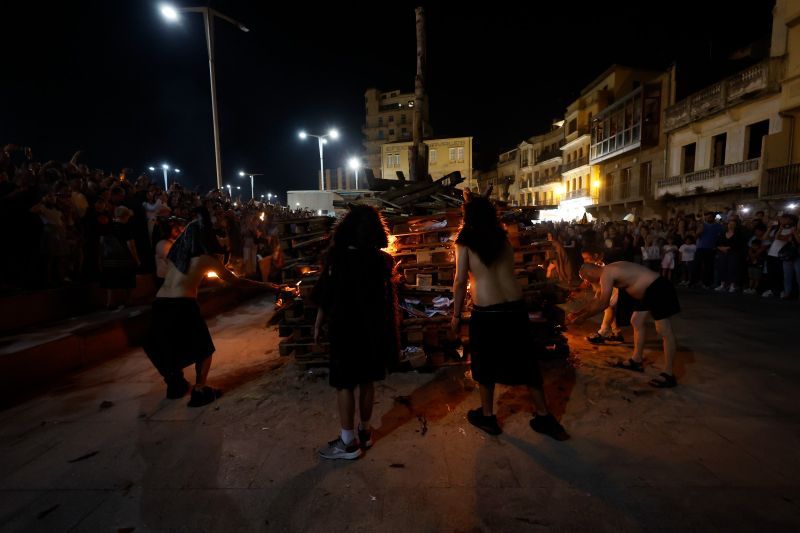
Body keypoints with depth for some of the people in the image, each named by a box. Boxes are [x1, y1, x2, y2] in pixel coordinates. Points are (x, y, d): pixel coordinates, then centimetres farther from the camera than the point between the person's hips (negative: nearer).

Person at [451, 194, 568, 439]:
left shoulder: (464, 241, -3)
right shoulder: (502, 236, 8)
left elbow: (460, 281, -6)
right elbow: (506, 270, 15)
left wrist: (456, 314, 3)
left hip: (485, 311, -4)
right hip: (515, 306, 4)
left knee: (486, 364, 14)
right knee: (525, 361, 16)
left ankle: (487, 416, 28)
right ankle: (544, 417, 26)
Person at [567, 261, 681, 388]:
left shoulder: (606, 274, -20)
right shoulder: (608, 272, 11)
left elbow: (602, 304, -20)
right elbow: (598, 299, 19)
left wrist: (581, 318, -11)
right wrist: (577, 313, 18)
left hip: (658, 288, -11)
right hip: (648, 290, 11)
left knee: (664, 331, -6)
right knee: (636, 322, 18)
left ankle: (668, 375, 1)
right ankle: (636, 361, 29)